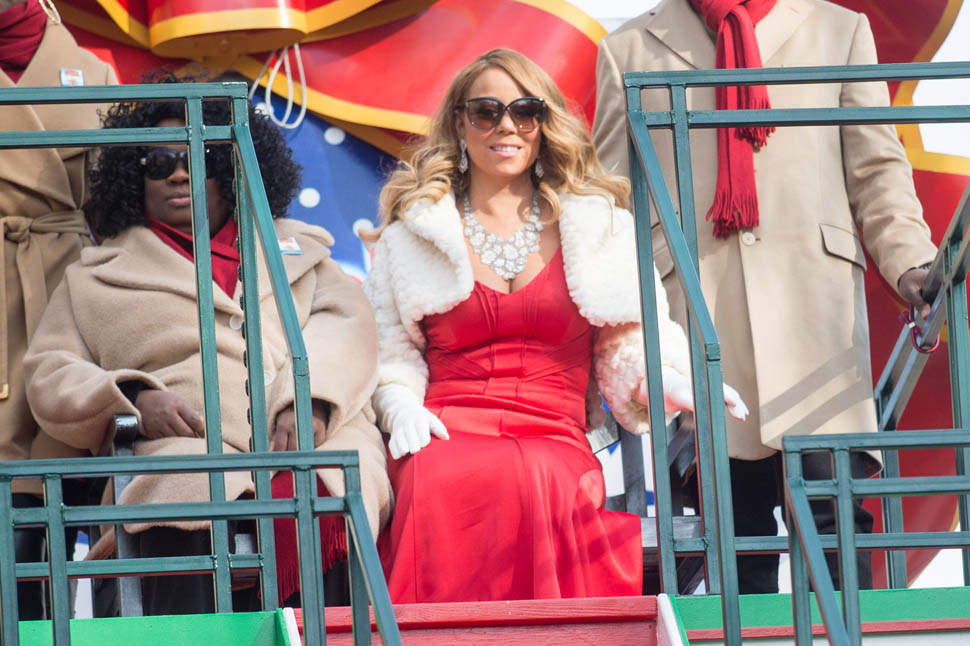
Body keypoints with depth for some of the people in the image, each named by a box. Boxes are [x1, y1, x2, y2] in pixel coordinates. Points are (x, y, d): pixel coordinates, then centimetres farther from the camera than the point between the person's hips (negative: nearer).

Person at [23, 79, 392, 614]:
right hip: (189, 444, -1)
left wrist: (309, 397, -8)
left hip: (313, 439, 1)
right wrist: (132, 397, -4)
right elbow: (48, 375, 19)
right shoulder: (97, 275, 29)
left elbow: (345, 321, 15)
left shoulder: (293, 245, 32)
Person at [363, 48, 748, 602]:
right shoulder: (413, 234, 19)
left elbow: (628, 348, 15)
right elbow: (388, 351, 16)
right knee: (441, 484, -39)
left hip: (554, 440, 0)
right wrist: (402, 407, -5)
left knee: (535, 483, -39)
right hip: (448, 434, 0)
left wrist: (681, 389, -6)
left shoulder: (601, 228, 20)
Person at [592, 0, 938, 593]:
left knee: (832, 514, -13)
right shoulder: (629, 51, 18)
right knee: (735, 533, -2)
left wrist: (909, 263, -3)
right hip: (693, 314, 0)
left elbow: (878, 169, 14)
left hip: (814, 302, 0)